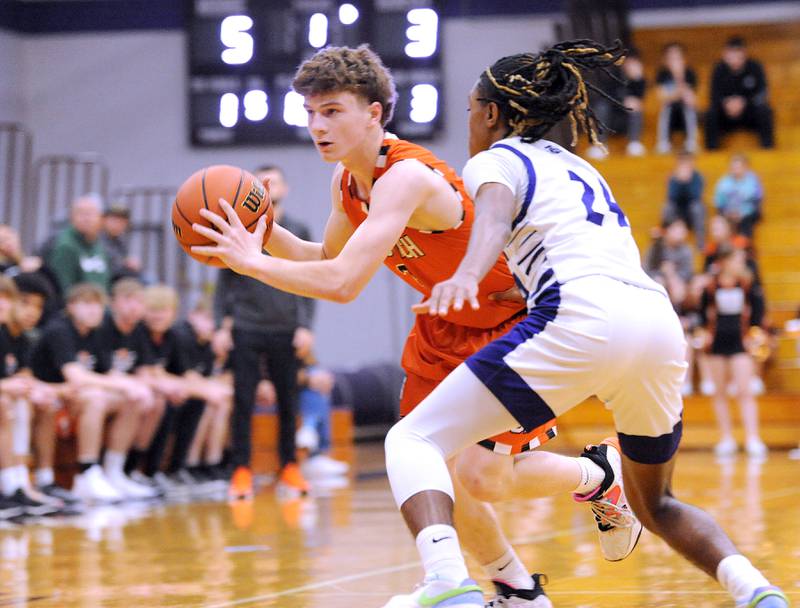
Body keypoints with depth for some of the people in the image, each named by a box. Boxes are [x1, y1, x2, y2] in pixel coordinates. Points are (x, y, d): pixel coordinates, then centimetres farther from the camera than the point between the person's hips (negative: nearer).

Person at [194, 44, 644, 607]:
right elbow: (327, 260, 11)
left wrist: (251, 262, -33)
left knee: (479, 475, -15)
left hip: (516, 322, -8)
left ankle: (602, 473, 16)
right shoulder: (348, 181, -4)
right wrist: (265, 233, -7)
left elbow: (343, 284, -41)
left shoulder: (406, 177, -32)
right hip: (446, 328, 8)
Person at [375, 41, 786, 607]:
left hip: (585, 321, -7)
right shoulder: (578, 166, 34)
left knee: (414, 439, -1)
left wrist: (466, 276, -32)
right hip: (662, 323, 7)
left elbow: (495, 215, -12)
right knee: (655, 503, 27)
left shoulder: (494, 160, 12)